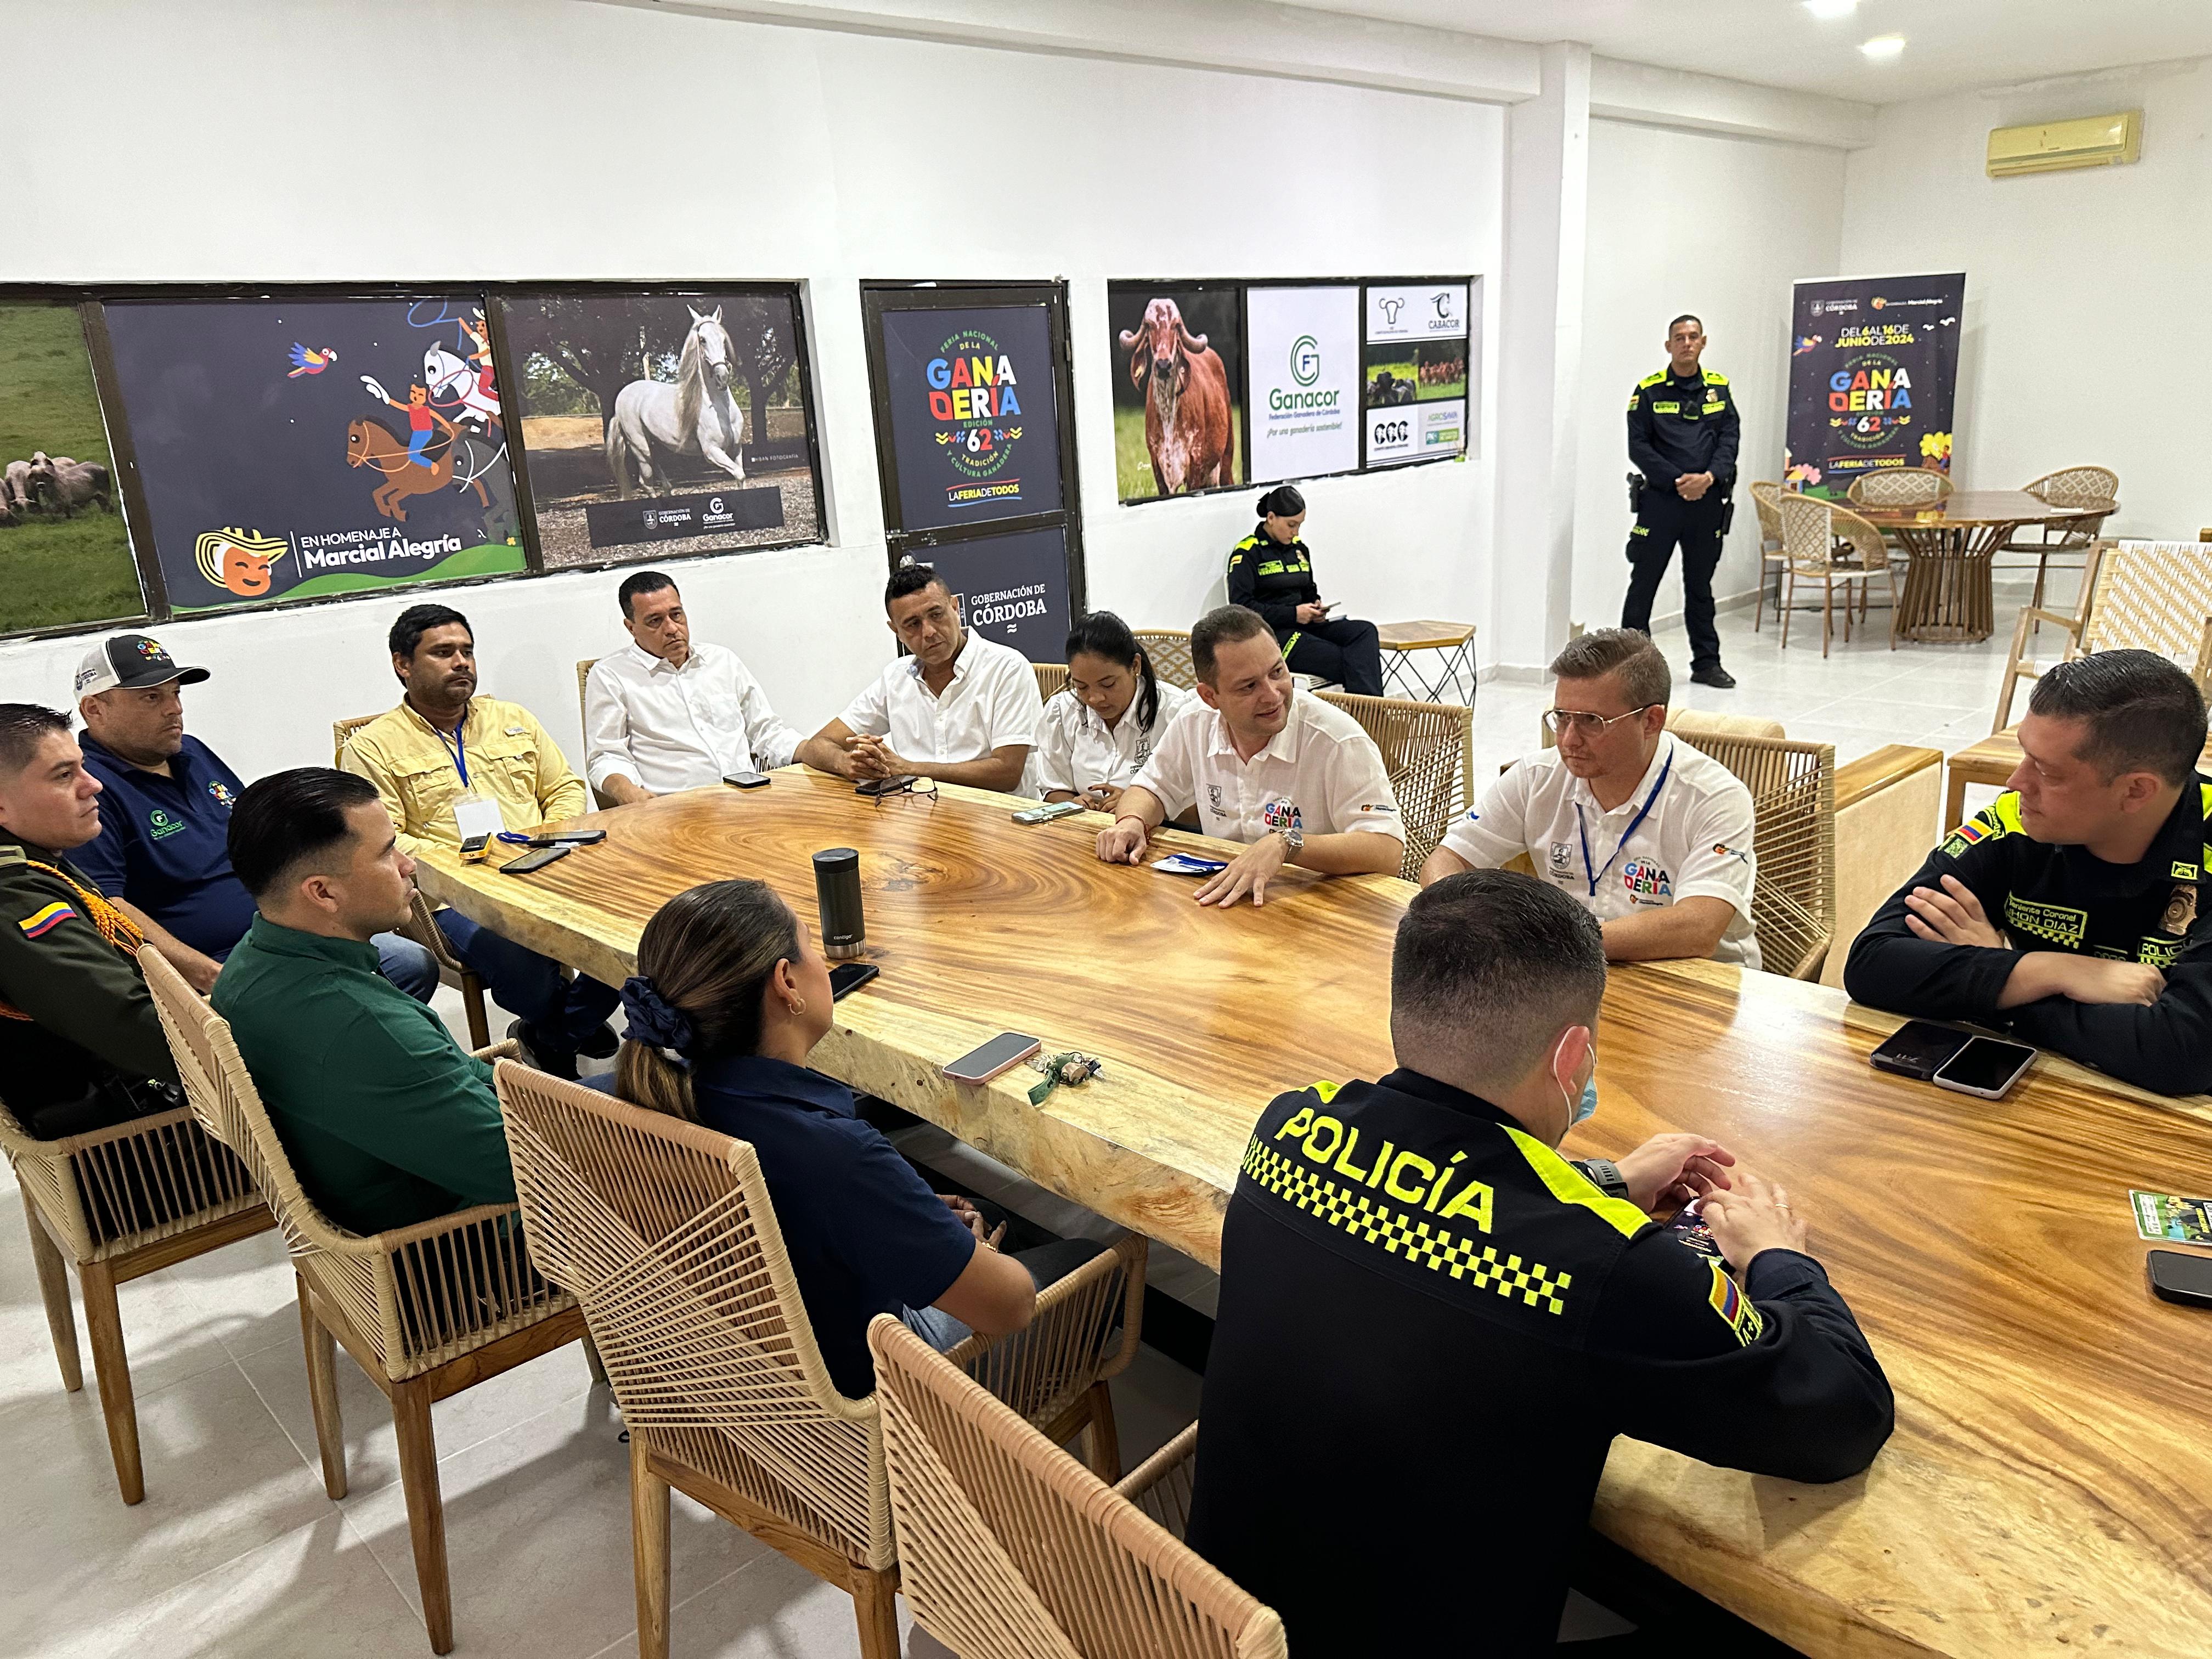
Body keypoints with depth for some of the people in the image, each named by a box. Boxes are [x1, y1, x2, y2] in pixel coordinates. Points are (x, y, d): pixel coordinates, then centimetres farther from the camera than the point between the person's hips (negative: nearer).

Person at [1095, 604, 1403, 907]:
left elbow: (1388, 850, -23)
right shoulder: (1195, 725, 0)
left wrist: (1285, 844, -32)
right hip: (1222, 905, 4)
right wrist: (1132, 822, -5)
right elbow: (1154, 789, 19)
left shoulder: (1338, 741, -17)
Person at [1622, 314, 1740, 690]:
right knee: (1644, 581, -1)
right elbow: (1638, 447, -6)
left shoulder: (1719, 388, 10)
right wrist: (1677, 482, -15)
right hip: (1660, 497, -3)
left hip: (1707, 500, 3)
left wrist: (1709, 477, -14)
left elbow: (1729, 438, 4)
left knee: (1700, 584, 12)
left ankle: (1706, 662, 20)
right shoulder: (1649, 390, -1)